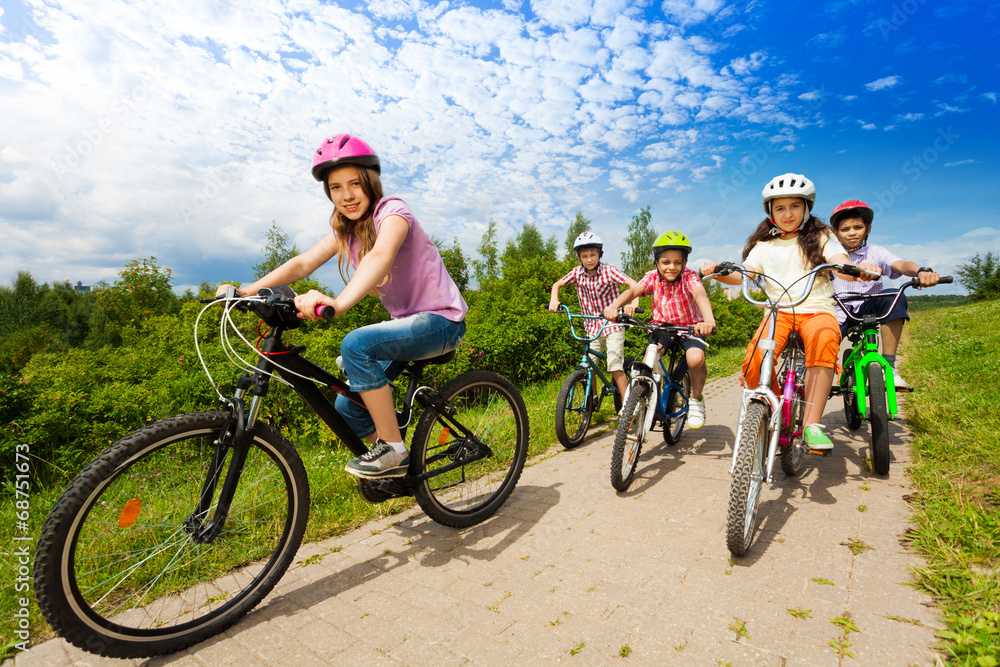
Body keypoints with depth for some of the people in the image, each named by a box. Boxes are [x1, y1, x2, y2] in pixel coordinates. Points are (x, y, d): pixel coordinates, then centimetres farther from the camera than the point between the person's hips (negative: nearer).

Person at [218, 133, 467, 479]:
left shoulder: (392, 210, -15)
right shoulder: (345, 229, 8)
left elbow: (381, 256, -36)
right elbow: (303, 263, -2)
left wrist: (338, 302, -52)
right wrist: (246, 290, -15)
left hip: (441, 320, -7)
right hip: (406, 321, 8)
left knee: (356, 345, -30)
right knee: (347, 407, 1)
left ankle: (392, 449, -15)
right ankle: (398, 468, 23)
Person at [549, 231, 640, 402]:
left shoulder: (609, 270, -13)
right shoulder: (577, 273, -2)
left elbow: (633, 284, -23)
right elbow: (557, 284, 8)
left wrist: (634, 303, -42)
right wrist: (554, 300, -13)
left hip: (612, 325, -4)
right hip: (592, 326, 4)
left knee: (615, 366, -10)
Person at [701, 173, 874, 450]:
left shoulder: (820, 237, 14)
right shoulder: (764, 245, 18)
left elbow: (842, 266, -3)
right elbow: (744, 274, 2)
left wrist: (859, 270, -27)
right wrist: (718, 272, -19)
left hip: (816, 309, -1)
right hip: (778, 310, 1)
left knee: (823, 339, -39)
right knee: (755, 359, -31)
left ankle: (811, 424, -33)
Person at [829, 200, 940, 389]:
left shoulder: (875, 253, 5)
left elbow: (901, 265, -14)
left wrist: (921, 271, -37)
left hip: (868, 312, 1)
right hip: (839, 315, -1)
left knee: (893, 297, -31)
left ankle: (888, 366, -24)